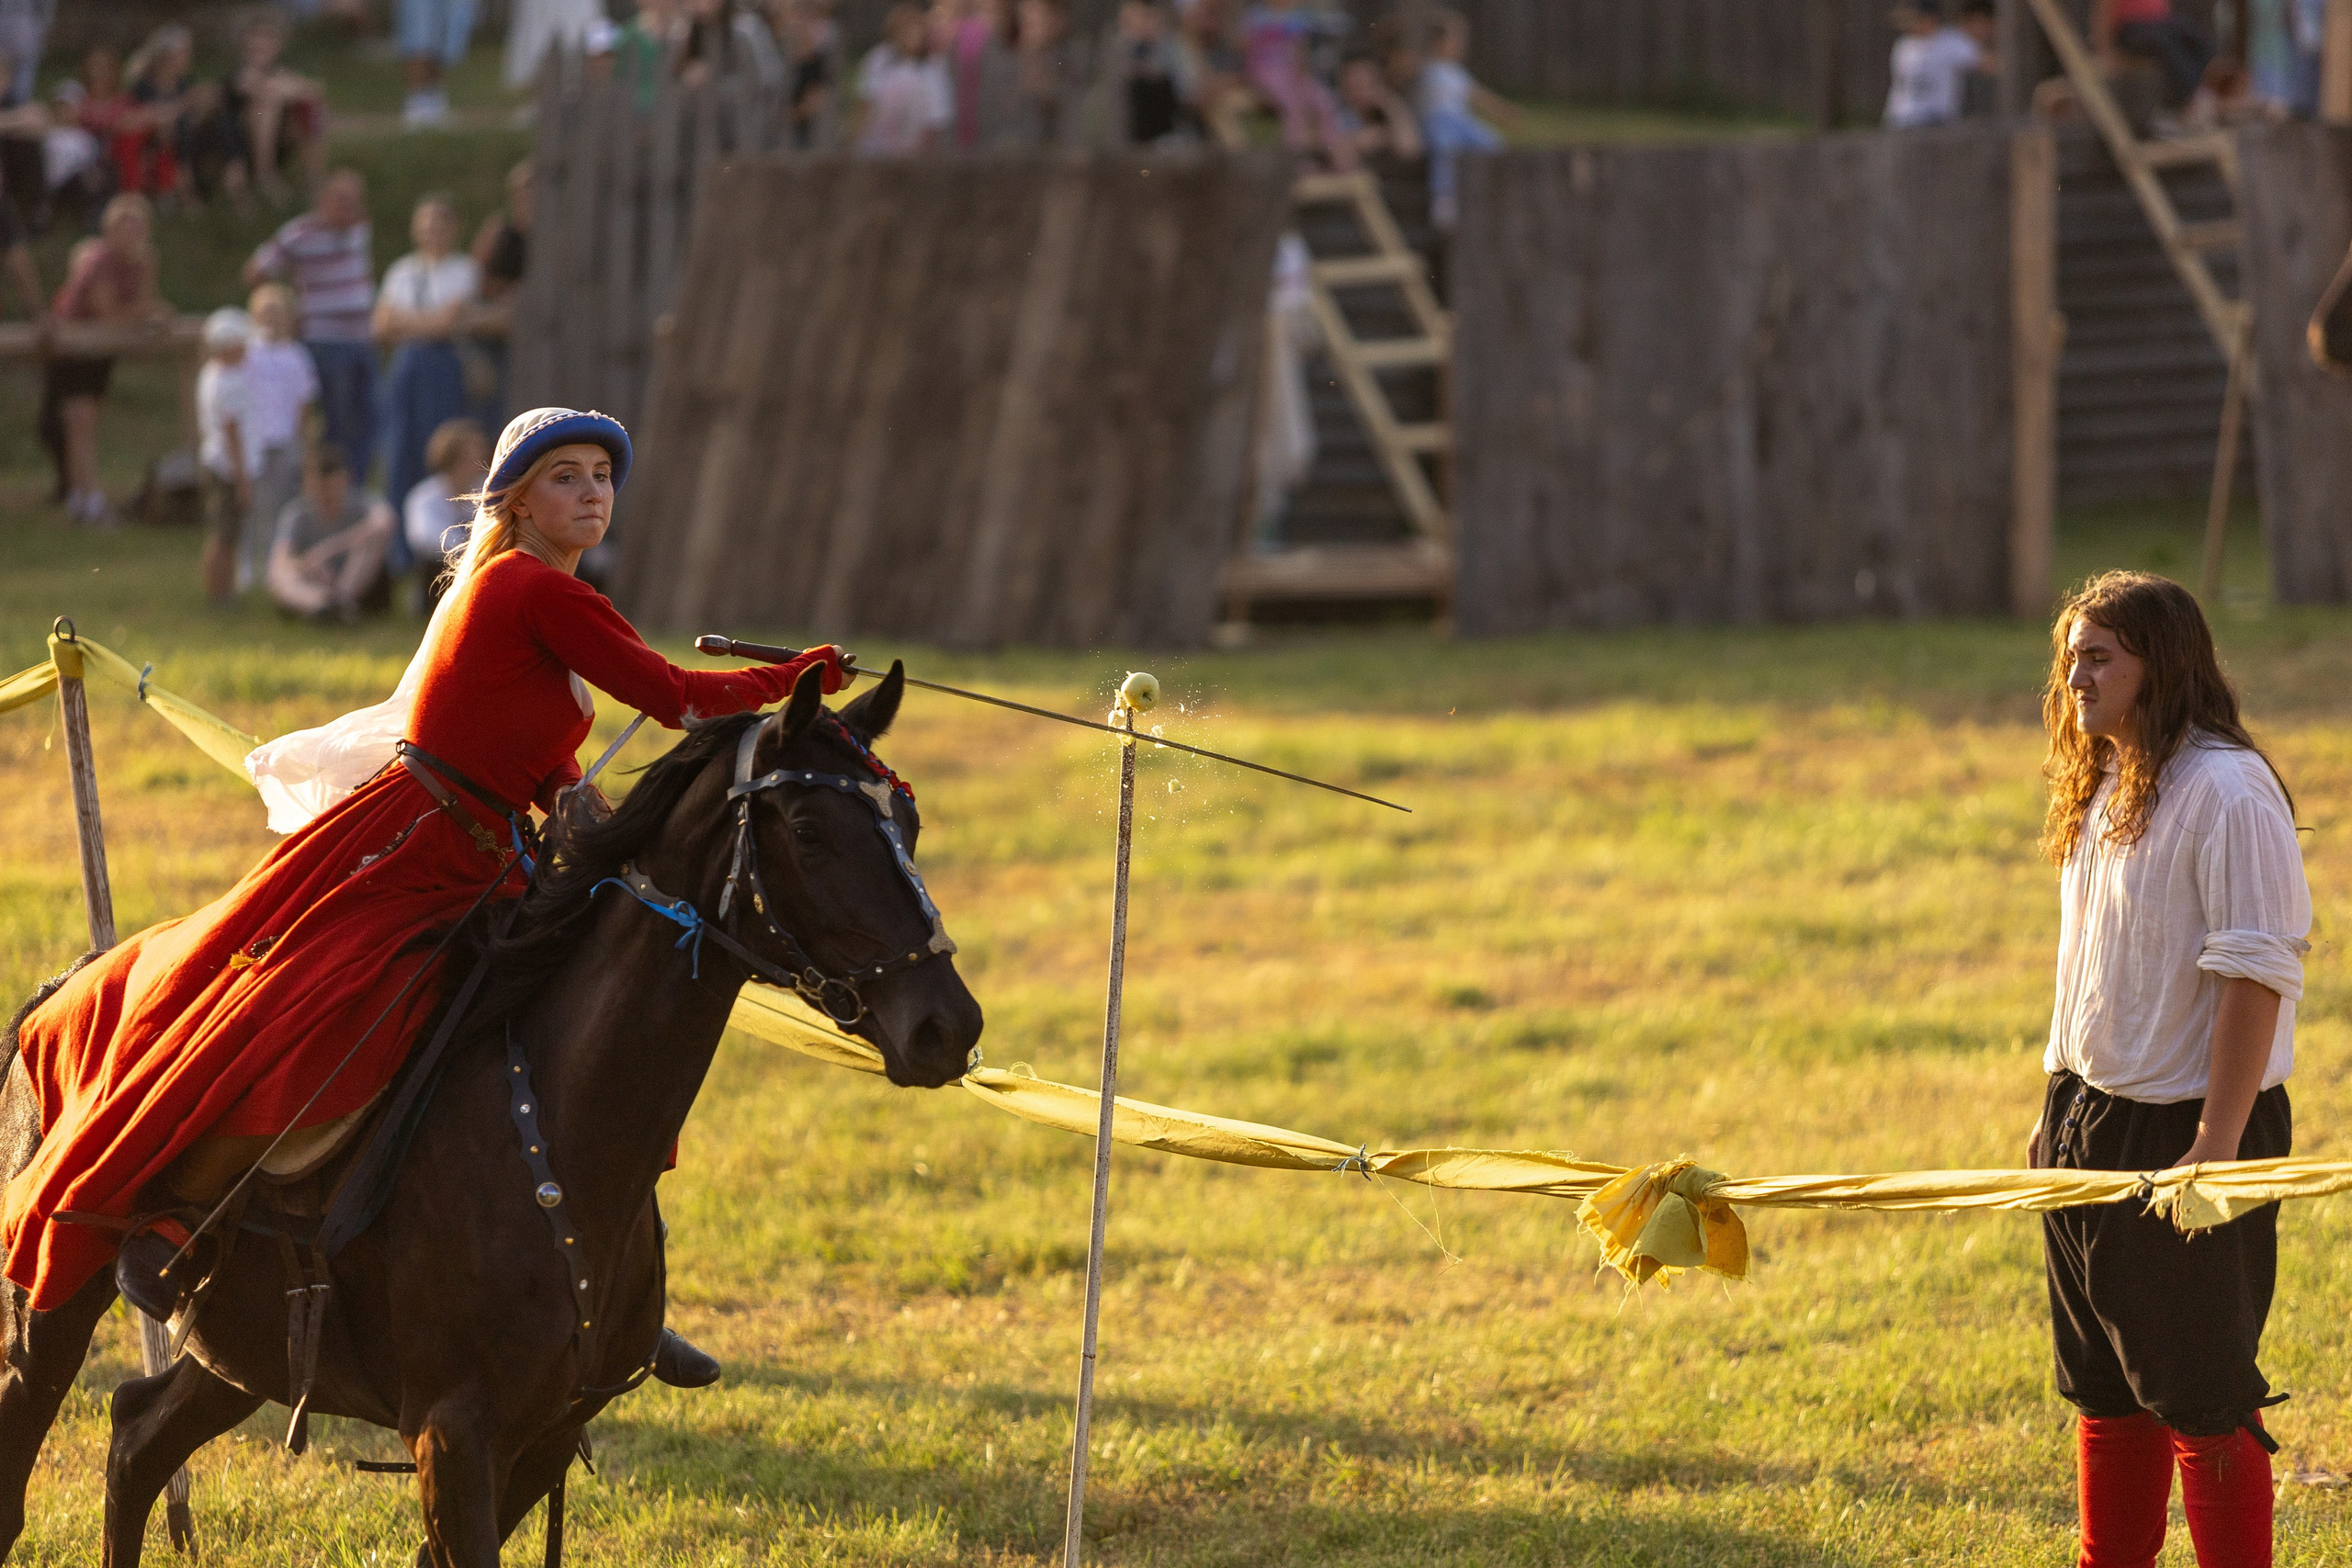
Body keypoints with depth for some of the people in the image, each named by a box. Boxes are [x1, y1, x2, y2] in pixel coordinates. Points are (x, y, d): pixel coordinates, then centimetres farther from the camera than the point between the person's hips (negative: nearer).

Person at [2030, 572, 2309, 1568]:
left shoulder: (2227, 792, -17)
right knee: (2106, 1388, 15)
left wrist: (2217, 1146, -22)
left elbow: (2255, 975, -20)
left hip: (2186, 1131, -9)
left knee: (2202, 1400, -3)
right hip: (2092, 1125, 9)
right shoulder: (2106, 790, 10)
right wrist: (2063, 1112, 17)